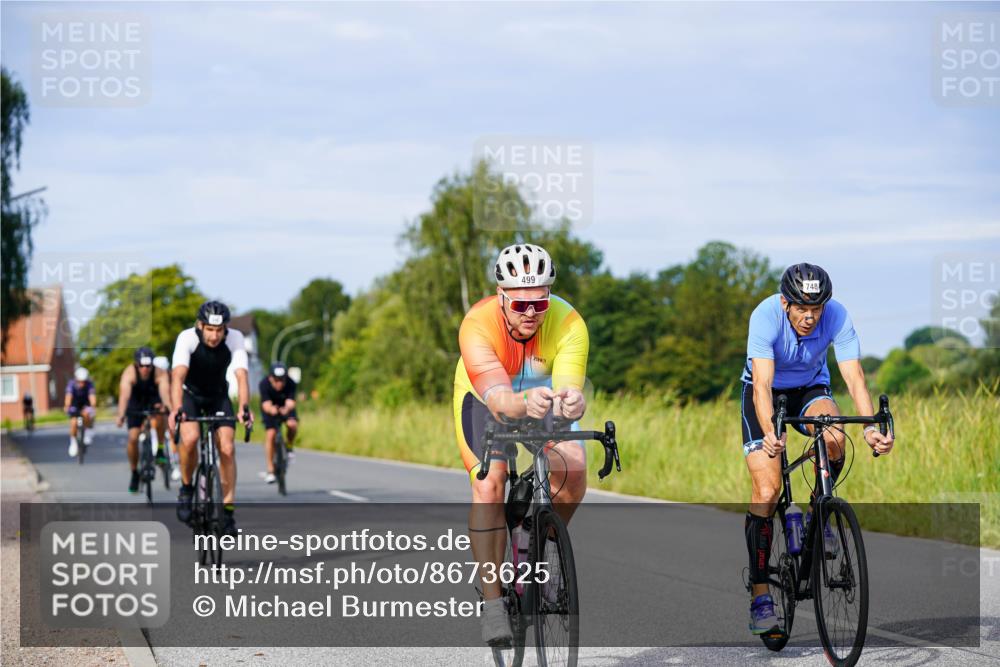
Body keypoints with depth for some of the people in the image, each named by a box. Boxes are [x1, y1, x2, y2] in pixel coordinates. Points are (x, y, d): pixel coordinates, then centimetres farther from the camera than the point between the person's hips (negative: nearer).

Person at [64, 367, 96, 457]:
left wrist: (93, 406, -58)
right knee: (73, 423, -22)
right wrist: (67, 406, -57)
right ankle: (73, 442, 1)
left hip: (85, 405, 0)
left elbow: (92, 396, -38)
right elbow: (69, 396, -38)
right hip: (74, 406, 0)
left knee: (86, 413, -34)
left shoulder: (89, 385, -22)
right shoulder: (72, 384, -23)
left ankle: (87, 432, -10)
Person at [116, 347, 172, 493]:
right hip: (135, 405, 1)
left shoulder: (159, 374, -30)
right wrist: (121, 415, -61)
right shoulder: (129, 373, -32)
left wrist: (169, 408, -66)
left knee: (160, 410, -35)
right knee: (133, 438, -12)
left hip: (153, 402, 0)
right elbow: (124, 394, -45)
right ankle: (134, 473, 11)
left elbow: (165, 392, -46)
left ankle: (160, 449, -17)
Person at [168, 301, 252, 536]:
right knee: (190, 438, -29)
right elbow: (178, 376, -40)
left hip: (218, 395, 2)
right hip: (190, 394, -2)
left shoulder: (235, 339, -25)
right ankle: (186, 488, -4)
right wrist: (176, 409, -57)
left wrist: (244, 408, -51)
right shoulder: (187, 338, -29)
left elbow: (241, 376, -34)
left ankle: (228, 510, -2)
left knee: (227, 448, -13)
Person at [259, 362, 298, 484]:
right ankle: (270, 470, -7)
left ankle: (289, 447, 2)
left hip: (285, 407, 0)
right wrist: (271, 409, -64)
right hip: (270, 409, 0)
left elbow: (290, 402, -41)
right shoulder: (264, 384, -32)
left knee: (292, 424, -30)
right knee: (270, 434, -17)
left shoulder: (290, 384, -30)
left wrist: (287, 408, -65)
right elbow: (266, 405, -41)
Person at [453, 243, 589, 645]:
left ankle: (546, 544, 6)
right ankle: (492, 604, -17)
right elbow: (498, 399, -48)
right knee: (489, 484, -24)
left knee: (572, 468, -25)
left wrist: (571, 403, -67)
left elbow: (568, 389, -43)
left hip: (544, 395, 2)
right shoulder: (478, 325, -35)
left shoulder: (568, 324, -31)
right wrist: (524, 404, -70)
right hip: (485, 400, -1)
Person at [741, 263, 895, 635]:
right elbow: (762, 384, -40)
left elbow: (854, 378, -32)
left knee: (833, 438, -33)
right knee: (766, 489, -17)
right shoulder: (766, 316, -32)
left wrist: (870, 427, -49)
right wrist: (769, 433, -58)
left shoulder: (837, 317, -26)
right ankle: (759, 596, -10)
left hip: (810, 388, 2)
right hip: (767, 392, -2)